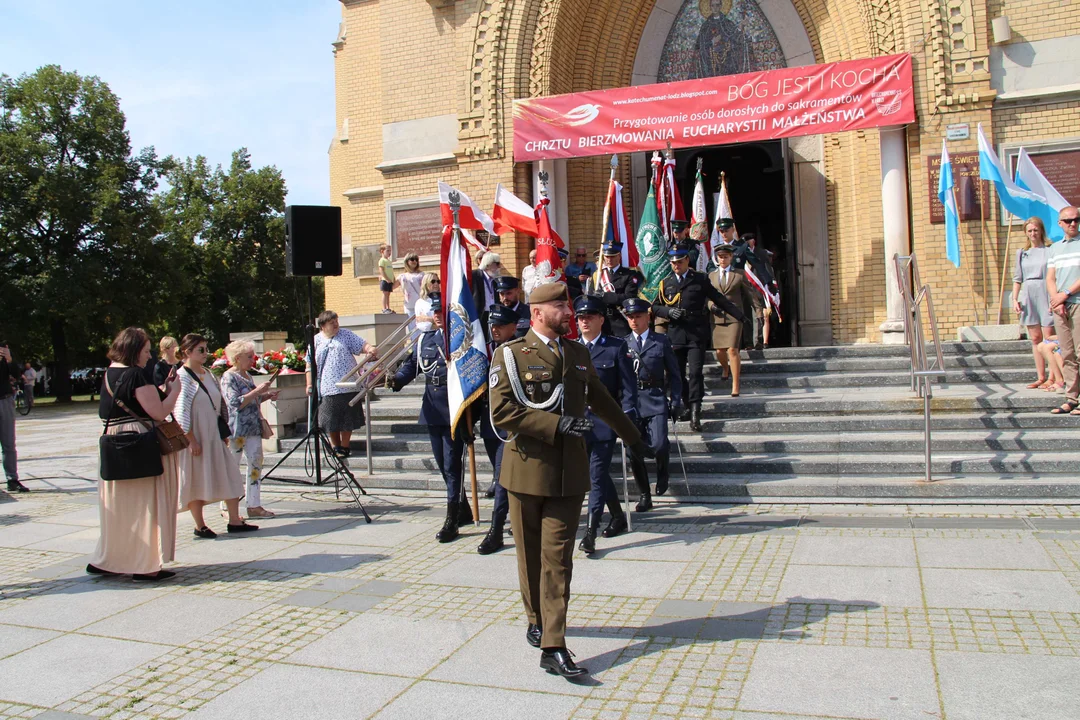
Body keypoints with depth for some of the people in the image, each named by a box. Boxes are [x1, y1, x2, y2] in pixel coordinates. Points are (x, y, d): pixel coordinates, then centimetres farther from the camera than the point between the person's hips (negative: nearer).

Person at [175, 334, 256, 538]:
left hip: (213, 436, 7)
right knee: (196, 480, 3)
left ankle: (234, 520, 12)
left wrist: (224, 432, 14)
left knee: (230, 475, 5)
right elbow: (181, 412, -16)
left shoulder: (208, 374, 11)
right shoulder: (182, 377, -11)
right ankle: (200, 526, 15)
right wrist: (192, 441, -18)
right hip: (195, 438, -7)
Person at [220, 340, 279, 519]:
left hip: (253, 428, 8)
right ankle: (228, 507, 7)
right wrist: (257, 391, -20)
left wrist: (267, 396, 8)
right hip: (237, 429, -8)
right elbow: (236, 403, -19)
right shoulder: (229, 377, -9)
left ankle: (254, 505, 13)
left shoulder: (248, 375, 15)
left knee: (255, 464, 7)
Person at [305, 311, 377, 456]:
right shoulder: (316, 341, 9)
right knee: (331, 421, 6)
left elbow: (362, 345, -1)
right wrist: (309, 384, 5)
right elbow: (310, 364, 12)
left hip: (348, 387, -1)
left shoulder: (346, 335, 7)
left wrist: (370, 349, -24)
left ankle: (344, 447, 16)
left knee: (347, 420, 3)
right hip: (327, 389, 1)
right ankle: (336, 447, 22)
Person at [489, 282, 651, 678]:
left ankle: (553, 647, -1)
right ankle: (536, 620, 34)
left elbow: (602, 402, 26)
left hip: (568, 471, 3)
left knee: (558, 557, -2)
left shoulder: (578, 354, 13)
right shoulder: (510, 355, -3)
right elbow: (501, 412, -13)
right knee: (530, 554, 12)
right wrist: (557, 424, -18)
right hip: (527, 470, -2)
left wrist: (634, 438, 33)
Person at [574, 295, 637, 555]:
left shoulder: (617, 347, 0)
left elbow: (628, 386, -2)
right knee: (598, 474, 15)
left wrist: (628, 417, -11)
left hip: (604, 422, -4)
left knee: (597, 475, -6)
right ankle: (618, 516, 35)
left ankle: (590, 533, -3)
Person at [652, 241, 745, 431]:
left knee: (695, 372, -11)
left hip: (697, 333, -3)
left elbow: (719, 300, 9)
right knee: (678, 373, 5)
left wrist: (741, 316, 5)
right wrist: (669, 311, -7)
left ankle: (695, 413, -13)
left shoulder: (700, 280, 6)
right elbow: (655, 306, 15)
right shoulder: (666, 283, 12)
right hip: (676, 334, 3)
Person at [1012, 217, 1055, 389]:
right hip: (1028, 298, 5)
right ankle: (1041, 377, 12)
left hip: (1045, 296, -5)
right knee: (1035, 339, 7)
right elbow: (1017, 279, 14)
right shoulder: (1021, 253, 13)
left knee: (1049, 338, -5)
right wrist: (1015, 299, 5)